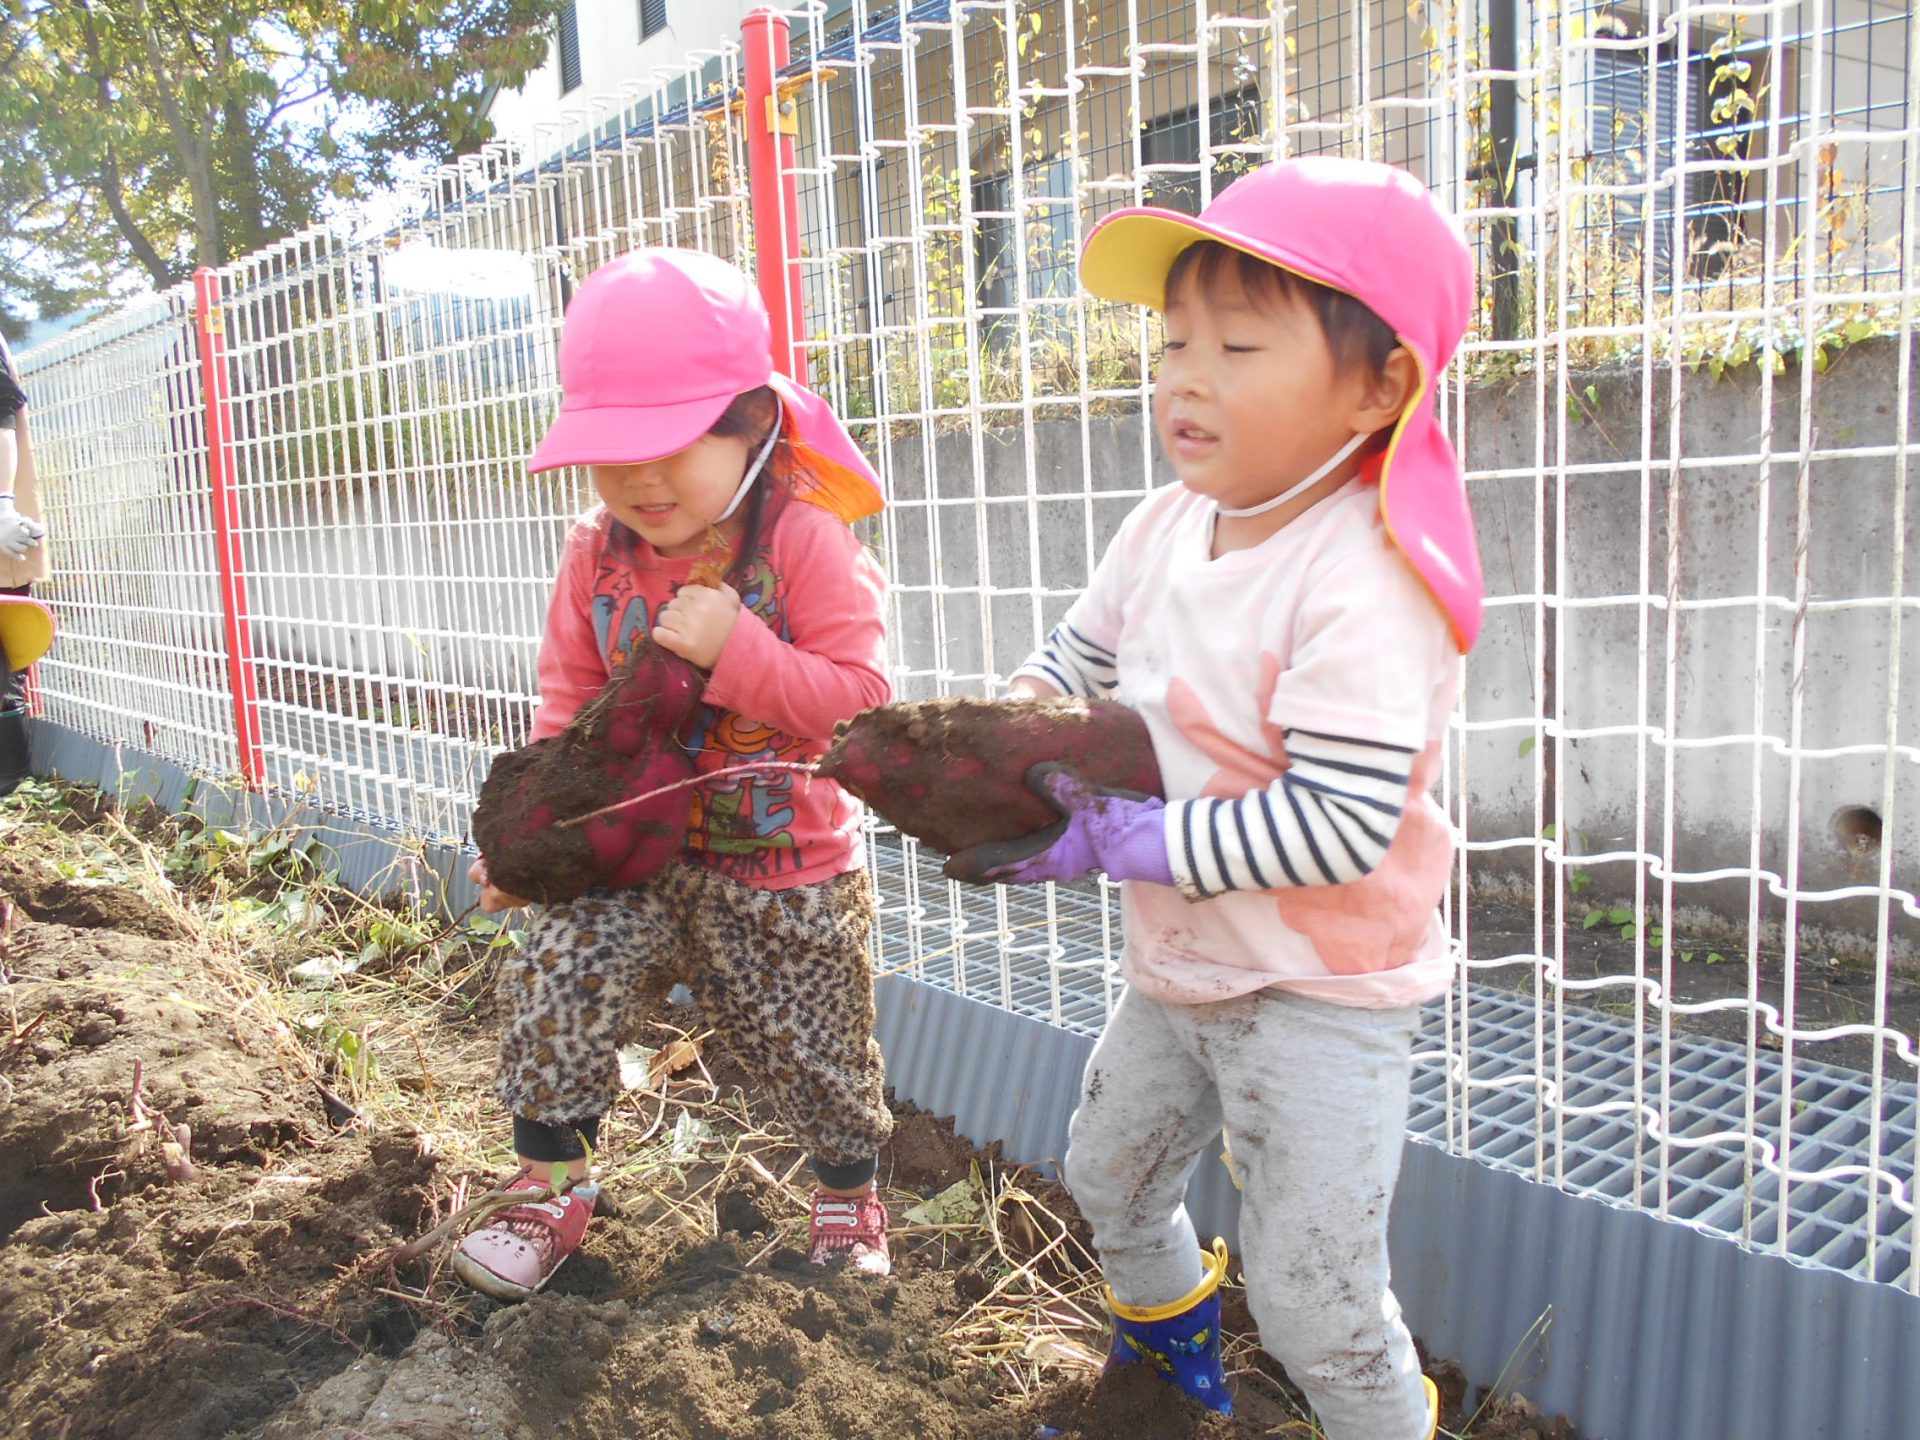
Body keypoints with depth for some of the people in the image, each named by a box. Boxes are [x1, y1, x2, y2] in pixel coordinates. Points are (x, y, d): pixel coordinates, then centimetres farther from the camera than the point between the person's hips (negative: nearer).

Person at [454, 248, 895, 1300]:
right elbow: (569, 704, 6)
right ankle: (550, 1191, 16)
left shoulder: (805, 543, -17)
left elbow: (861, 696, -21)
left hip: (788, 867, -3)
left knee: (814, 1053, 10)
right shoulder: (597, 556, -3)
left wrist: (735, 649, -32)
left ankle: (848, 1202, 39)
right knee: (554, 987, -9)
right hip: (636, 851, 3)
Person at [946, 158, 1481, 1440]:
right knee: (1109, 1174, 29)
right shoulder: (1166, 527, -5)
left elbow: (1338, 828, -33)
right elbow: (1077, 658, 10)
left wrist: (1118, 842, -28)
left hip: (1321, 993, -8)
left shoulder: (1364, 587, -29)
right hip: (1178, 965, 9)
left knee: (1314, 1297, 3)